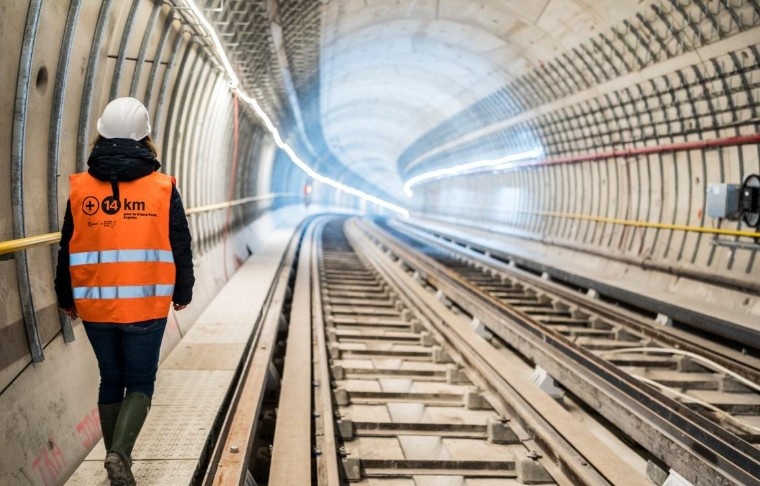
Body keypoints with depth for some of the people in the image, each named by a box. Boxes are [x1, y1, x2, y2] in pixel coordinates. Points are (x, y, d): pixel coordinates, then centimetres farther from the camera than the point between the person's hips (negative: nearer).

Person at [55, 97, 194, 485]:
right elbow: (180, 248, -1)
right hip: (145, 306, -2)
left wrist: (67, 299, 18)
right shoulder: (163, 188, -6)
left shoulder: (80, 188, 0)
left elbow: (67, 250, 6)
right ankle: (120, 453, -11)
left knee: (111, 381, 17)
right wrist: (182, 293, 14)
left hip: (94, 305, 3)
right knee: (140, 382, 9)